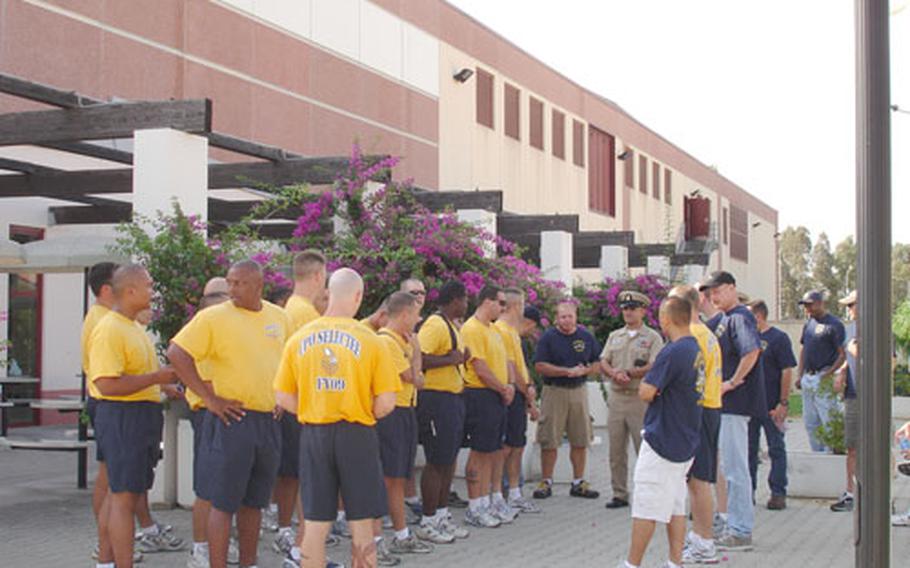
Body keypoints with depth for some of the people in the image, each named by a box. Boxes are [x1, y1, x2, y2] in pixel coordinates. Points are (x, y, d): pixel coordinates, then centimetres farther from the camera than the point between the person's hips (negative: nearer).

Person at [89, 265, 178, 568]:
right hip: (122, 417, -10)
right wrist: (156, 377, -21)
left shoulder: (134, 328, 17)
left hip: (143, 416, 10)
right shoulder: (109, 329, -16)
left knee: (118, 494, 15)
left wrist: (162, 386, 18)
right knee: (124, 497, -8)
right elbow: (107, 385, -25)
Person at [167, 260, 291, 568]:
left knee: (254, 502, 14)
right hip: (231, 419, -5)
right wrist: (208, 398, -15)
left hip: (269, 422, 6)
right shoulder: (213, 317, -8)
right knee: (224, 502, -3)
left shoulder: (280, 318, 9)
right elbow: (177, 353, -14)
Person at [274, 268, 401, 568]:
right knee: (361, 526, 8)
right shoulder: (370, 341, -8)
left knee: (315, 526, 8)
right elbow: (386, 403, -9)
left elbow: (283, 398, 3)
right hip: (356, 434, -2)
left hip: (314, 434, 3)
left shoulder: (299, 338, 0)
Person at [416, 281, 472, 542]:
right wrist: (451, 359, -23)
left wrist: (461, 359, 7)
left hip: (452, 398, 10)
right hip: (437, 400, -10)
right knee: (437, 463, -4)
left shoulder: (450, 325, 17)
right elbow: (418, 359, -27)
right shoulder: (434, 325, -16)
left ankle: (442, 516, 24)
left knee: (449, 461, 15)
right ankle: (428, 523, 5)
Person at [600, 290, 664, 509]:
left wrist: (628, 373, -15)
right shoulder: (614, 336, 18)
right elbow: (604, 362, 8)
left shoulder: (652, 337, 1)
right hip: (616, 398, 5)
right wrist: (615, 374, -13)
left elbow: (654, 367, -10)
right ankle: (619, 494, 14)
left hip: (641, 399, -5)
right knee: (616, 452, 7)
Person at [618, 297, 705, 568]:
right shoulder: (696, 349, 9)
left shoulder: (672, 352, -21)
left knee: (645, 509, -2)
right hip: (686, 443, 9)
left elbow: (646, 393, -18)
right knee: (675, 505, 13)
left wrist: (645, 380, 1)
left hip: (662, 442, -9)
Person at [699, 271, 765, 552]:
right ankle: (735, 527, 23)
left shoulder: (740, 317, -13)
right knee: (730, 468, 15)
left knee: (735, 468, -6)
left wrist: (732, 383, -21)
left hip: (735, 403, -11)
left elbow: (752, 351, -28)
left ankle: (741, 532, 0)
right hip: (725, 404, 11)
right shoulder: (725, 320, 18)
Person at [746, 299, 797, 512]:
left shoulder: (778, 338, -6)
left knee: (776, 450, 1)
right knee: (748, 449, 10)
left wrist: (783, 403, -14)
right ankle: (748, 492, 18)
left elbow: (787, 372, -9)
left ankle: (778, 493, 6)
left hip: (771, 406, -6)